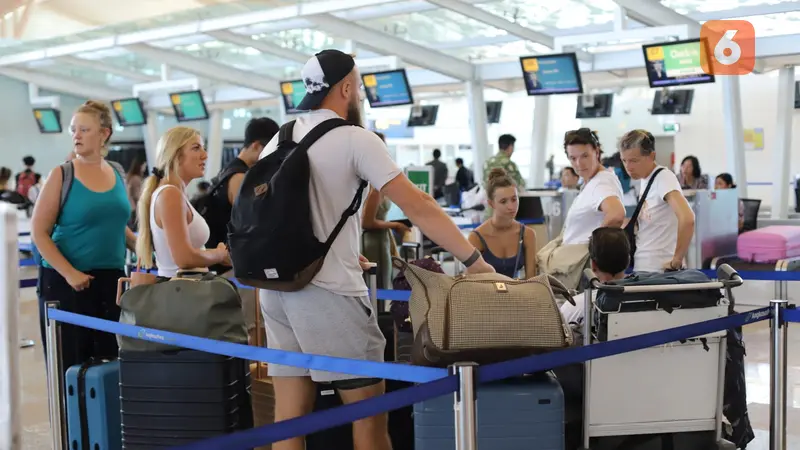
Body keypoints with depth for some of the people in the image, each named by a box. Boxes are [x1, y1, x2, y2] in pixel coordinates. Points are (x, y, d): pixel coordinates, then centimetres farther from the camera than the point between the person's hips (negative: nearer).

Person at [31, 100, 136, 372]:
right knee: (71, 365, -1)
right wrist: (69, 273, -16)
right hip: (66, 282, -4)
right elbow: (39, 232, -8)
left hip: (111, 278, 4)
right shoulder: (62, 175, -6)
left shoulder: (117, 174, 7)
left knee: (110, 360, 5)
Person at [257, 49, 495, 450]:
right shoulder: (355, 139, -8)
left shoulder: (277, 141, 12)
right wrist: (473, 259, -9)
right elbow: (417, 206, -13)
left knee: (290, 416, 9)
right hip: (328, 292, -7)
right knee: (369, 414, 5)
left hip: (277, 287, 7)